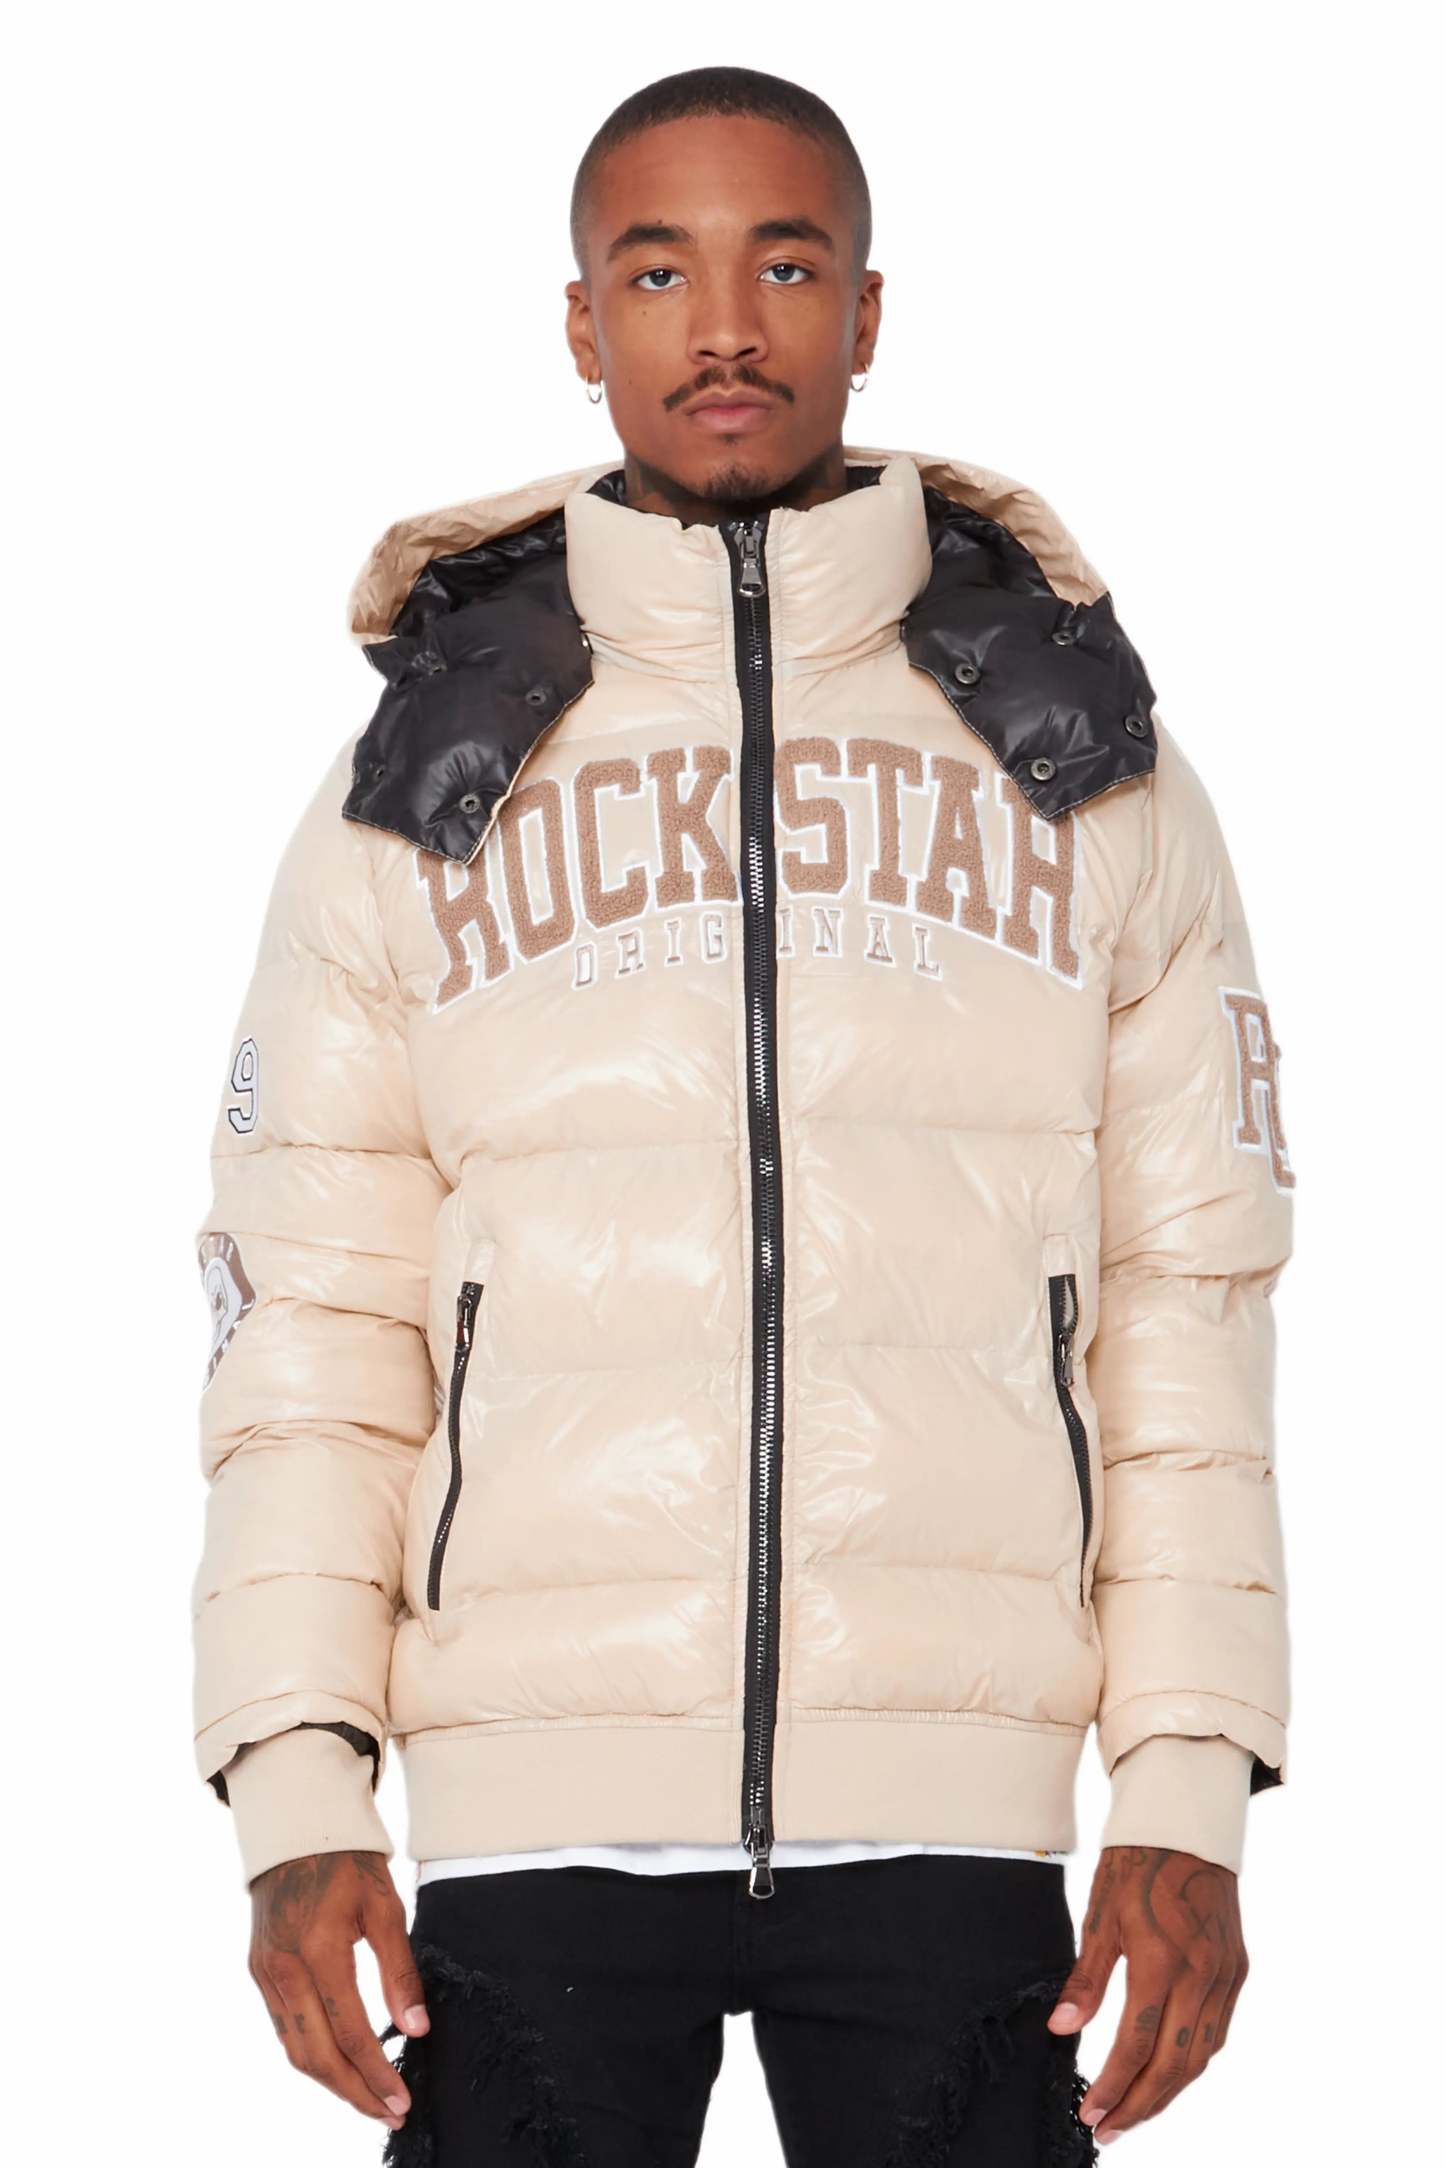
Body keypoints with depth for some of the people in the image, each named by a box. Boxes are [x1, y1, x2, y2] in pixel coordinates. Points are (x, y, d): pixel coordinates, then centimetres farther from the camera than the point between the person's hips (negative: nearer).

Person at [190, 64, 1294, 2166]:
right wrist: (297, 1798, -3)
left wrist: (1191, 1798, -1)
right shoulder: (424, 781, 9)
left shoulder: (1083, 760, 10)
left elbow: (1187, 1301, 7)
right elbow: (313, 1318, 6)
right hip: (533, 1808, 0)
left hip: (949, 1813, 0)